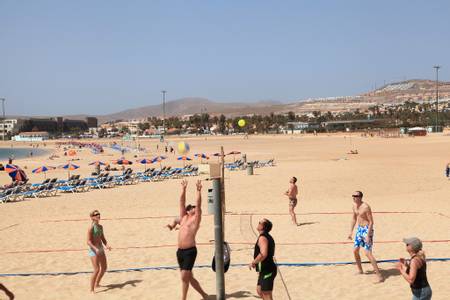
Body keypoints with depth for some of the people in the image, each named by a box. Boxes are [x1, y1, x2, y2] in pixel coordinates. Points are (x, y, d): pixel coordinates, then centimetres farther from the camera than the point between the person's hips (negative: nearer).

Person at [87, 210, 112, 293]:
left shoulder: (100, 227, 8)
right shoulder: (91, 228, -15)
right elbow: (88, 241, -19)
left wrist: (107, 245, -3)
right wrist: (96, 249, -30)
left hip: (101, 249, 8)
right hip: (93, 250, -8)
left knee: (104, 268, 14)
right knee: (97, 270, -12)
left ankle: (97, 284, 34)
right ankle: (92, 289, -1)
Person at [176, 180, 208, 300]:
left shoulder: (195, 219, 2)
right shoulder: (184, 217, 15)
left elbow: (198, 204, -7)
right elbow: (182, 202, 16)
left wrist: (198, 190, -7)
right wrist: (183, 189, 14)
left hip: (190, 251, -7)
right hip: (180, 251, 7)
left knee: (184, 277, -9)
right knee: (189, 277, 14)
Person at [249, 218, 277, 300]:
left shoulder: (262, 237, -18)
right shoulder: (268, 237, 14)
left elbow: (263, 254, -31)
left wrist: (253, 263, -18)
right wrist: (256, 262, 20)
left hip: (267, 271, -10)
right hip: (266, 270, 10)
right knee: (259, 290, 20)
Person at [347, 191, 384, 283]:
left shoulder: (365, 207, -21)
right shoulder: (354, 206, 5)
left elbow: (371, 222, -20)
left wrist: (368, 235, -23)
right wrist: (351, 231, 16)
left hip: (366, 229, -9)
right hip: (359, 229, 9)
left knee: (368, 253, -14)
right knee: (355, 250, 14)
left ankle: (380, 276, -10)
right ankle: (360, 270, 34)